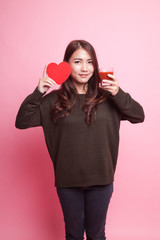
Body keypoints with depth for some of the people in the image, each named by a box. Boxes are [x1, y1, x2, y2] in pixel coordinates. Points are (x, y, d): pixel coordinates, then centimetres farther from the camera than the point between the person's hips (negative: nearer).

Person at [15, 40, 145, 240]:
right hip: (67, 180, 0)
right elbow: (21, 122, -7)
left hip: (101, 179, 0)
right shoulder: (55, 99, -5)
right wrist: (37, 93, -19)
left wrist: (118, 94, -23)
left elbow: (139, 116, -8)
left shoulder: (106, 96, -5)